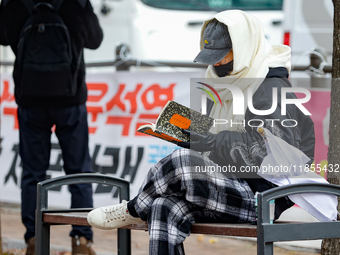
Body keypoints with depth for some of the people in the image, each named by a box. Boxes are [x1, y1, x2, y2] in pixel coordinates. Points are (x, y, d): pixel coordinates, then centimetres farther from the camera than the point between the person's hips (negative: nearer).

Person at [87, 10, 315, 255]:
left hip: (262, 196, -9)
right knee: (166, 209, -17)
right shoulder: (230, 88, 20)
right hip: (232, 190, 9)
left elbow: (264, 152, -24)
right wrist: (180, 135, 5)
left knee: (182, 161, -26)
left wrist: (209, 142, -22)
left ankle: (134, 210, 0)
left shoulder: (272, 90, -11)